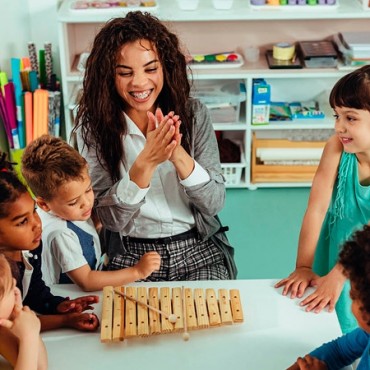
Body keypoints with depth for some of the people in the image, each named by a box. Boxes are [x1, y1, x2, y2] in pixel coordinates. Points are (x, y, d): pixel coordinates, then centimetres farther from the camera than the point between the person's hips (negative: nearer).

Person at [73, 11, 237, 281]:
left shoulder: (194, 113, -5)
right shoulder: (93, 125, -8)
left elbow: (215, 203, -7)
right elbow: (111, 218, -12)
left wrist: (178, 155, -25)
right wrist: (145, 163, -28)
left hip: (200, 250, 1)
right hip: (131, 256, -1)